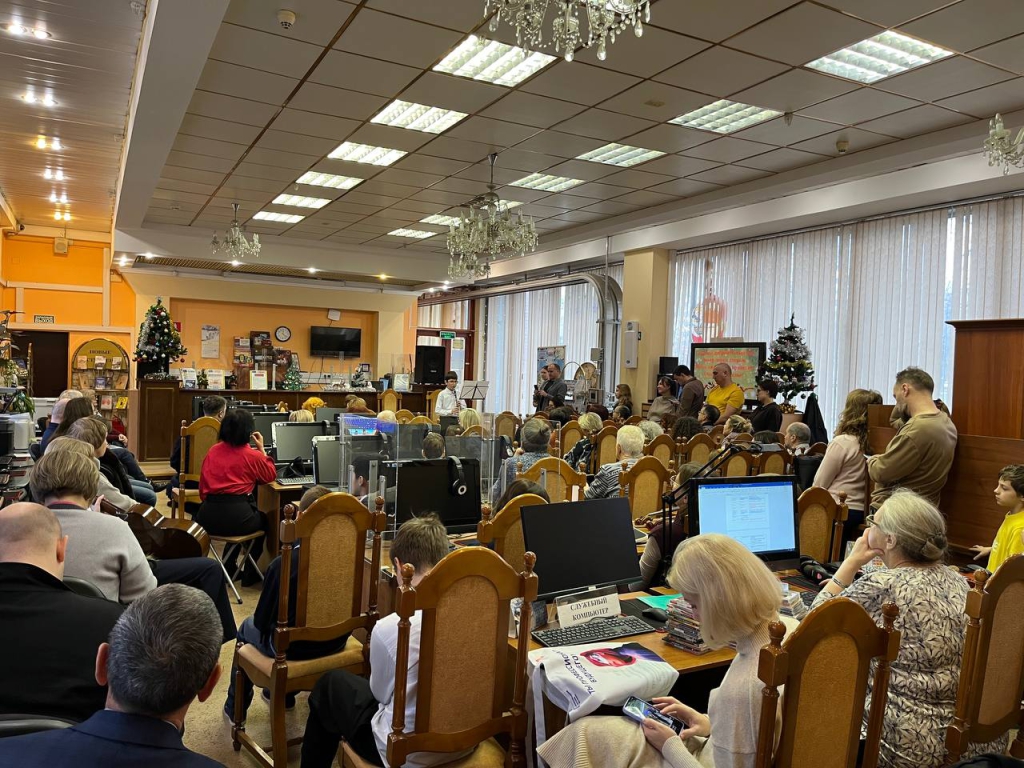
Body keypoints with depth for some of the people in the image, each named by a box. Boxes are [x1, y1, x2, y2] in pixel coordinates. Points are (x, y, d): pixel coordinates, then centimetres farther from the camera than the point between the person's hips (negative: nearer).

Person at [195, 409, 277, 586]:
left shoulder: (213, 450, 10)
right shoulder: (253, 455, -3)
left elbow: (202, 486, 16)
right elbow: (271, 476, 15)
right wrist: (262, 449, 18)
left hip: (206, 517, 5)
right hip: (235, 516, -5)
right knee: (263, 520, 29)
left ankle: (228, 568, 42)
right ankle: (249, 574, 33)